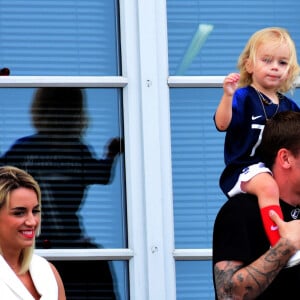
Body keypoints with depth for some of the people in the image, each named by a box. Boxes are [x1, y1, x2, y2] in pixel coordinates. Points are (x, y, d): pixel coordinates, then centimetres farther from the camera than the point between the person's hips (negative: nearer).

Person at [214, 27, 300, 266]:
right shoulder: (244, 97, -3)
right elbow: (222, 124, -18)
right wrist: (228, 95, -31)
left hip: (279, 169, 7)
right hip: (245, 169, -7)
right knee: (267, 186, -37)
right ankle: (280, 245, -45)